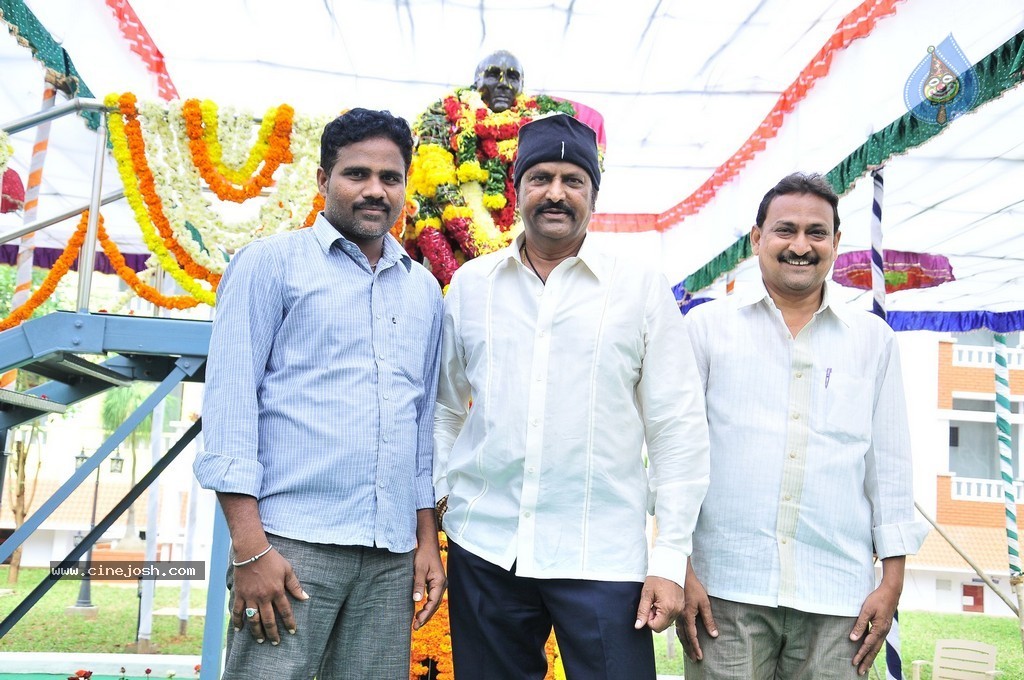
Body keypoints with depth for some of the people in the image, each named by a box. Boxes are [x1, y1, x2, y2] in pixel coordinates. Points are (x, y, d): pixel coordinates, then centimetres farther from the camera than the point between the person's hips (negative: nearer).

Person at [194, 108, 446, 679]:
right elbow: (230, 397, -5)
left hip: (392, 555, 4)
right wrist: (250, 547, -12)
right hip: (292, 542, -4)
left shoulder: (424, 289, 16)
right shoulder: (273, 262, 3)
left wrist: (427, 540, 12)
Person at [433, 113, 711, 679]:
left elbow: (677, 430, 0)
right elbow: (444, 407, 14)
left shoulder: (642, 291, 1)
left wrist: (670, 560, -4)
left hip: (604, 560, -2)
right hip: (483, 550, 2)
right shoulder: (470, 284, 8)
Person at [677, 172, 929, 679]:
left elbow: (889, 468, 11)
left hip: (838, 597, 2)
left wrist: (892, 581, 6)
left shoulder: (873, 339, 12)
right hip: (725, 589, -1)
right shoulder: (707, 327, 5)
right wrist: (679, 569, -3)